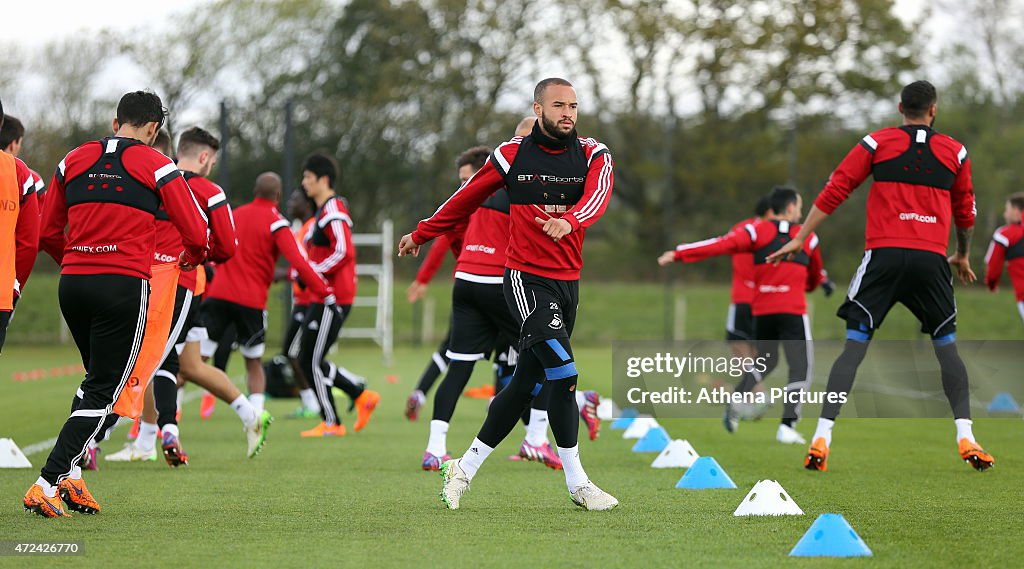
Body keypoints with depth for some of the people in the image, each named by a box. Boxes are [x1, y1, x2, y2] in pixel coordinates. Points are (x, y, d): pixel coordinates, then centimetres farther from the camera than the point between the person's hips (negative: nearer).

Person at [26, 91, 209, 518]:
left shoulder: (73, 161, 12)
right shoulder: (156, 165, 0)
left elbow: (48, 234, 14)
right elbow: (196, 233, -2)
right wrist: (192, 258, 21)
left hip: (72, 284, 5)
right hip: (125, 286, -5)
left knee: (97, 378, 21)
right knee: (104, 390, 0)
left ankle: (71, 473, 8)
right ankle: (47, 483, -10)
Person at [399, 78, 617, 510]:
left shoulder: (593, 156, 4)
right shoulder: (513, 155, -1)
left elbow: (598, 196, -18)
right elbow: (466, 199, 13)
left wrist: (569, 221, -40)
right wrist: (421, 234, 22)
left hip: (569, 282, 4)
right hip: (526, 278, -4)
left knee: (526, 384, 8)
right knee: (563, 374, -16)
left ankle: (464, 469, 21)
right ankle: (576, 482, -10)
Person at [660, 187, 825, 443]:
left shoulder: (758, 231, 6)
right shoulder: (809, 238, 10)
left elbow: (723, 244, -8)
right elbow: (815, 277, 25)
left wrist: (678, 253, -10)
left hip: (761, 310, 3)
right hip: (793, 311, -3)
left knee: (766, 361, 24)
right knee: (800, 369, 1)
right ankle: (787, 426, -14)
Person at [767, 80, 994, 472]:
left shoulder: (877, 143, 8)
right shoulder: (955, 152, 13)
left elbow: (834, 192, 4)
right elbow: (965, 212, 23)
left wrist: (800, 239, 8)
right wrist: (963, 255, 40)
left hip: (883, 255, -1)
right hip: (932, 259, 1)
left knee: (854, 346, -2)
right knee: (946, 346, 15)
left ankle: (822, 438, -11)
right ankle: (965, 436, 5)